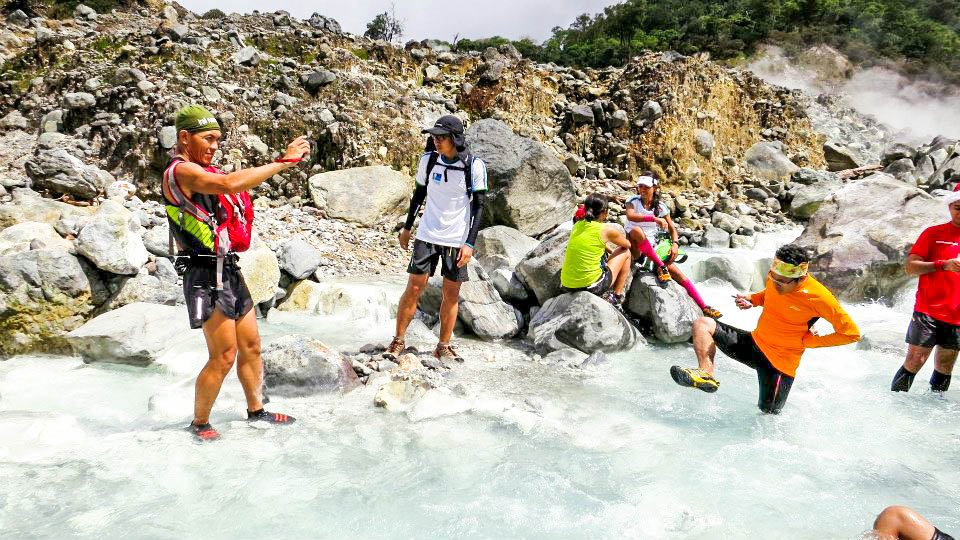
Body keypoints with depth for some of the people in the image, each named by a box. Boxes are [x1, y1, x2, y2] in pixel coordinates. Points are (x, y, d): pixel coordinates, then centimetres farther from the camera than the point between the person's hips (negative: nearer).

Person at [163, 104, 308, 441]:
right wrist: (283, 161, -28)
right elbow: (229, 183, -31)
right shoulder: (180, 170, -14)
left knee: (250, 346, 14)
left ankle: (256, 410, 29)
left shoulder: (203, 173, 18)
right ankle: (199, 423, 14)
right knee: (224, 357, -5)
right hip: (206, 276, -9)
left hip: (228, 271, 10)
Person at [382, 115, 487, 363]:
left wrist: (470, 243, -11)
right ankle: (398, 341, 11)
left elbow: (478, 206, -5)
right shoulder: (428, 159, 0)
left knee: (451, 294, 6)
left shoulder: (474, 166, -9)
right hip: (427, 235, 1)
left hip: (457, 240, -1)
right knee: (414, 288, -1)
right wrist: (407, 227, 17)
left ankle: (444, 346, 19)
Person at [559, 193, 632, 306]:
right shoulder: (607, 229, -8)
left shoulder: (578, 225, 8)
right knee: (626, 252, 16)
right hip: (592, 287, -6)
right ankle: (617, 296, 21)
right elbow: (627, 245, 12)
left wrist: (611, 252, 37)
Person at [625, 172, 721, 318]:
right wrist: (655, 219, -39)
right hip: (635, 250, -3)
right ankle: (660, 267, -26)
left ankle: (704, 308, -3)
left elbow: (672, 229, 12)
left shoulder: (660, 207, 4)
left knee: (679, 275, -11)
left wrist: (675, 244, -8)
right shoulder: (633, 201, -6)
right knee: (636, 230, -37)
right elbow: (630, 216, -29)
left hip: (653, 250, 4)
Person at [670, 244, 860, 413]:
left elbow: (852, 333, -15)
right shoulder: (775, 277, -6)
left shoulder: (818, 297, -23)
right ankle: (706, 374, -23)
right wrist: (751, 300, -1)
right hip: (755, 342, 6)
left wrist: (810, 341, -15)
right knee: (703, 324, -8)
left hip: (779, 361, -6)